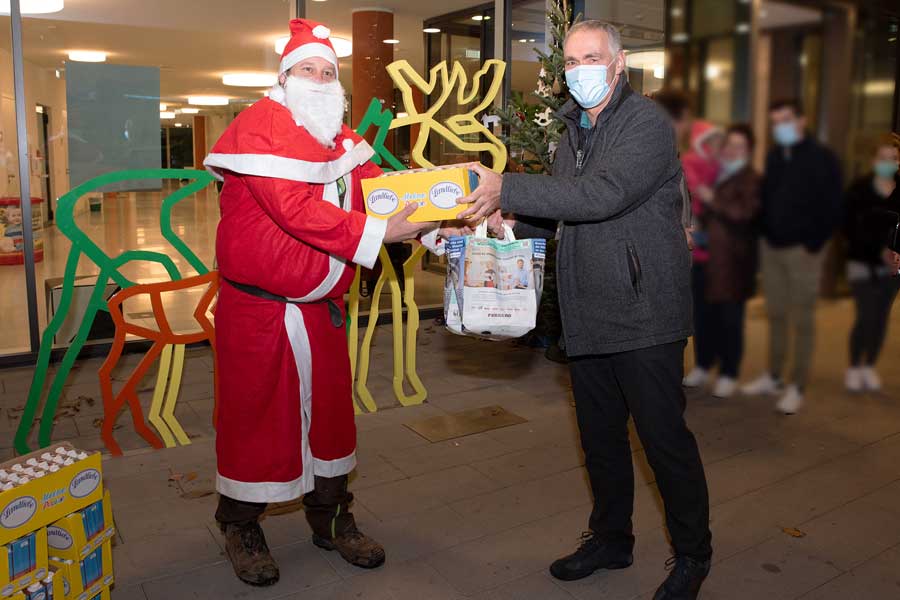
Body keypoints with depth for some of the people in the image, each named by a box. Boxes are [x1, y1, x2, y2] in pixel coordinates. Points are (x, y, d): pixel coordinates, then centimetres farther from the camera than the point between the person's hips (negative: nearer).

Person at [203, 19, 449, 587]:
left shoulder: (343, 140, 10)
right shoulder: (262, 124, -14)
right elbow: (295, 209, -26)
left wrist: (433, 223, -14)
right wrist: (379, 232, -28)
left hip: (323, 306, 7)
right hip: (257, 307, -7)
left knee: (330, 408, 15)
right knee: (254, 413, 6)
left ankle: (331, 518, 34)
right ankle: (241, 528, 27)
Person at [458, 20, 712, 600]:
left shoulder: (648, 123, -12)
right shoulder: (576, 129, 15)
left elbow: (603, 195, -27)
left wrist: (506, 188, -27)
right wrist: (513, 220, -1)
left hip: (644, 313, -7)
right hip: (589, 314, 8)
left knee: (665, 437, 2)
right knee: (600, 436, 17)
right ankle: (611, 537, 36)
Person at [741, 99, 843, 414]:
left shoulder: (822, 158, -6)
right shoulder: (773, 156, 12)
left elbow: (832, 208, -9)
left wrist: (813, 244, -12)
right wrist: (765, 232, 7)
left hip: (802, 250, -6)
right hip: (772, 247, 6)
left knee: (802, 320, 0)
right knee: (776, 315, 11)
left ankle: (797, 388, 5)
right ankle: (773, 377, 21)